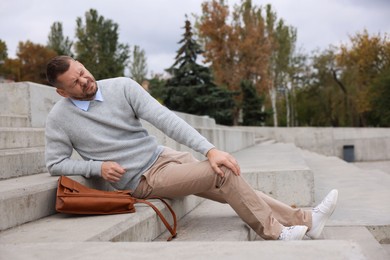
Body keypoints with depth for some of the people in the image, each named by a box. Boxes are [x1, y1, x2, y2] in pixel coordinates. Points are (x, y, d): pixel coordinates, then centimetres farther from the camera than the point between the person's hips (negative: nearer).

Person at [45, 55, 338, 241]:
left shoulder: (121, 86, -6)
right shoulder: (59, 118, -9)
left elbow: (165, 119, -13)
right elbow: (55, 163, -1)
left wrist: (210, 149, -22)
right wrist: (97, 166, -18)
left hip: (163, 156, 4)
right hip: (142, 180, -4)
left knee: (230, 188, -4)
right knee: (223, 173, -20)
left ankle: (307, 220, 5)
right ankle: (275, 232, -5)